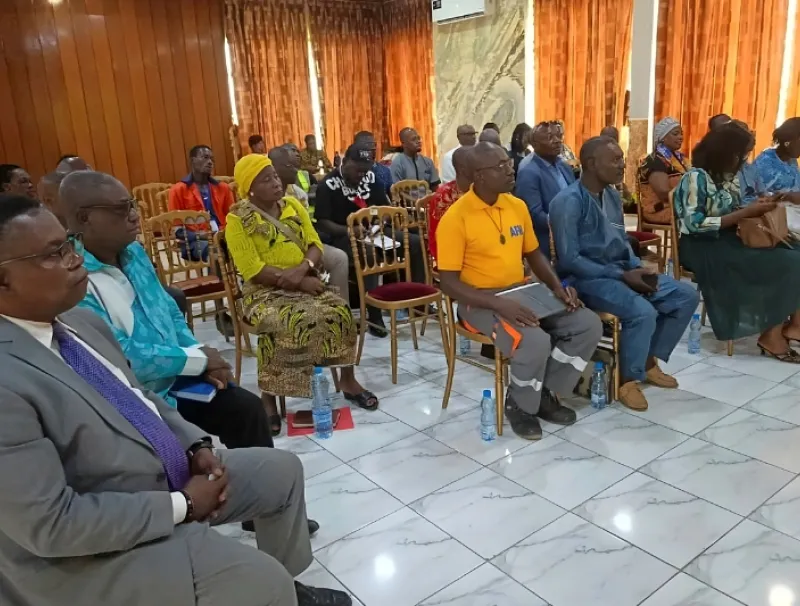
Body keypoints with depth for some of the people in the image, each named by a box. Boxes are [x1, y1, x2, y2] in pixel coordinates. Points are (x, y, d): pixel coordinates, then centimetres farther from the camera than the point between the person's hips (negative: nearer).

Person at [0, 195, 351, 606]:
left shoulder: (81, 322, 1)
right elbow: (53, 524, -26)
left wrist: (197, 446, -2)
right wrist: (182, 506, -19)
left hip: (166, 474, 9)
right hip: (97, 550, -8)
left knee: (282, 470, 14)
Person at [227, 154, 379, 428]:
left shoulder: (293, 205, 9)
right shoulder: (238, 220, -8)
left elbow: (315, 245, 5)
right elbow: (253, 270, -15)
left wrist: (303, 269, -18)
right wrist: (300, 282, -20)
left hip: (306, 282, 5)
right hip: (266, 291, -5)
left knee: (340, 311, -20)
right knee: (282, 326, -34)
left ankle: (348, 380, -2)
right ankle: (268, 398, -17)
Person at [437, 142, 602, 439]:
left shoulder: (518, 206, 6)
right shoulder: (456, 218, -15)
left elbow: (534, 255, 18)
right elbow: (448, 282, -17)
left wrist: (558, 287, -1)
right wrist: (499, 303, -27)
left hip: (523, 293, 7)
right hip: (480, 301, -7)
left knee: (589, 325, -7)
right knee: (535, 342, -32)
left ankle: (545, 393, 9)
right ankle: (519, 404, 0)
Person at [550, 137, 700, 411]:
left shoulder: (613, 195, 10)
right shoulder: (569, 201, -16)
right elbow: (569, 260, -20)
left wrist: (637, 268, -2)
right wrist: (622, 275, -19)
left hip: (621, 271, 9)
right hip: (585, 278, -9)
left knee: (687, 295, 1)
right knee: (643, 312, -31)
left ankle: (649, 360, 15)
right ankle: (628, 378, -6)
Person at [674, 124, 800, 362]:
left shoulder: (726, 177, 11)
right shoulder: (696, 177, -13)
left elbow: (729, 212, 14)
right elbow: (696, 224, -21)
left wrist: (756, 206, -4)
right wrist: (746, 213, -19)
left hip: (726, 240, 8)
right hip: (702, 247, -8)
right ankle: (772, 335, -11)